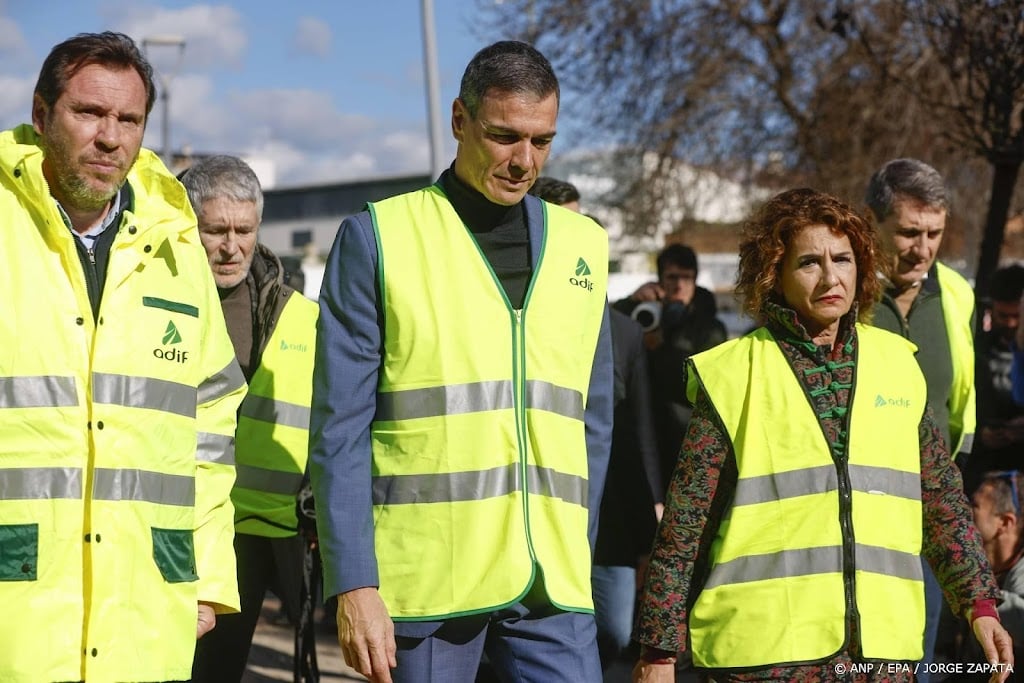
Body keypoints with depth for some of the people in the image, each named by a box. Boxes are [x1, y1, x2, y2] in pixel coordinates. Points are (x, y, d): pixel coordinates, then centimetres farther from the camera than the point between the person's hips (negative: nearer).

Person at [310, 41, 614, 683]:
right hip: (422, 581, -3)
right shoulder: (379, 237, 0)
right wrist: (353, 584, -11)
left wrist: (575, 556, 10)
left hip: (550, 584, 3)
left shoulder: (583, 245, 11)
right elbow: (340, 429, -4)